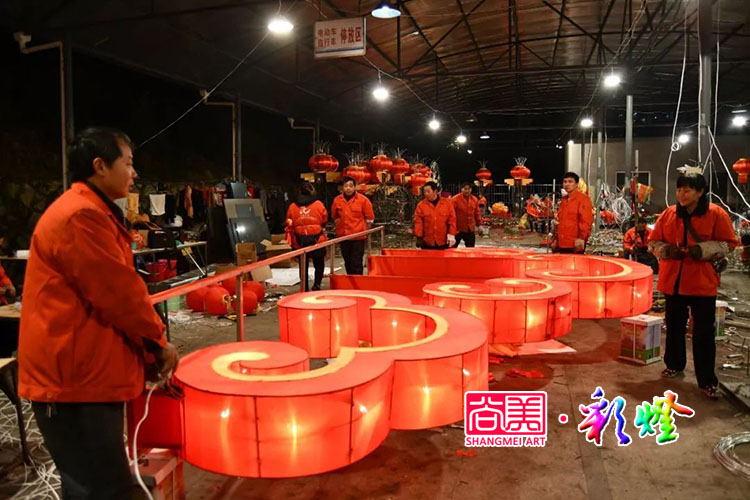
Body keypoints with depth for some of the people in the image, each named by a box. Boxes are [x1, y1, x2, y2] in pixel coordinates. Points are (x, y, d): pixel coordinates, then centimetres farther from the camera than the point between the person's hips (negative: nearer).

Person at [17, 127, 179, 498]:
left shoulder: (90, 212, 17)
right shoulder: (81, 216, -18)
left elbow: (112, 290, 18)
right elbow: (118, 293, -19)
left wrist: (147, 342, 12)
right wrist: (156, 341, -4)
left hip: (84, 372, 11)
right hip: (75, 378, -11)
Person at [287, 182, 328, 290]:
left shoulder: (292, 207, -1)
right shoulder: (318, 205, -6)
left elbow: (289, 224, 3)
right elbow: (324, 221, 3)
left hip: (299, 242, 2)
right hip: (317, 240, -2)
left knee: (303, 265, 13)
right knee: (319, 264, 14)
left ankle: (304, 289, 15)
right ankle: (317, 284, 1)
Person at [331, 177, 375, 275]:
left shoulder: (363, 200, -9)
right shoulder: (337, 200, 0)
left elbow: (370, 218, 1)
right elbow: (334, 216, 17)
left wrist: (364, 230, 6)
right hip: (343, 236, 4)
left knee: (356, 263, -4)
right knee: (347, 262, 14)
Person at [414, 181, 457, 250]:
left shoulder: (447, 203, 3)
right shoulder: (421, 205, 1)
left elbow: (452, 220, 2)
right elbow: (418, 222, -3)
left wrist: (451, 236, -6)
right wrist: (419, 237, -10)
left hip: (444, 242, 0)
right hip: (427, 243, 0)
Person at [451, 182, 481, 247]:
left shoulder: (475, 200, 4)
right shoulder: (455, 199, -12)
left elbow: (477, 213, 14)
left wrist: (479, 224, 13)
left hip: (470, 230, 5)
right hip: (457, 229, -4)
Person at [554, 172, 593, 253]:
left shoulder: (583, 199, -5)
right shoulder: (563, 200, 19)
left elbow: (586, 221, -13)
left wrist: (581, 238, -21)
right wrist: (556, 239, 20)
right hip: (562, 244, 8)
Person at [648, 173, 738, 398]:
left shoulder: (716, 214, -5)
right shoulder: (668, 214, 4)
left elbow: (728, 244, -2)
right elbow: (653, 242, 10)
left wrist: (704, 250, -18)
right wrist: (666, 250, -11)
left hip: (703, 283, -3)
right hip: (673, 281, 3)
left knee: (704, 333, 0)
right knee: (674, 326, 16)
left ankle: (707, 381, 9)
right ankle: (674, 364, 36)